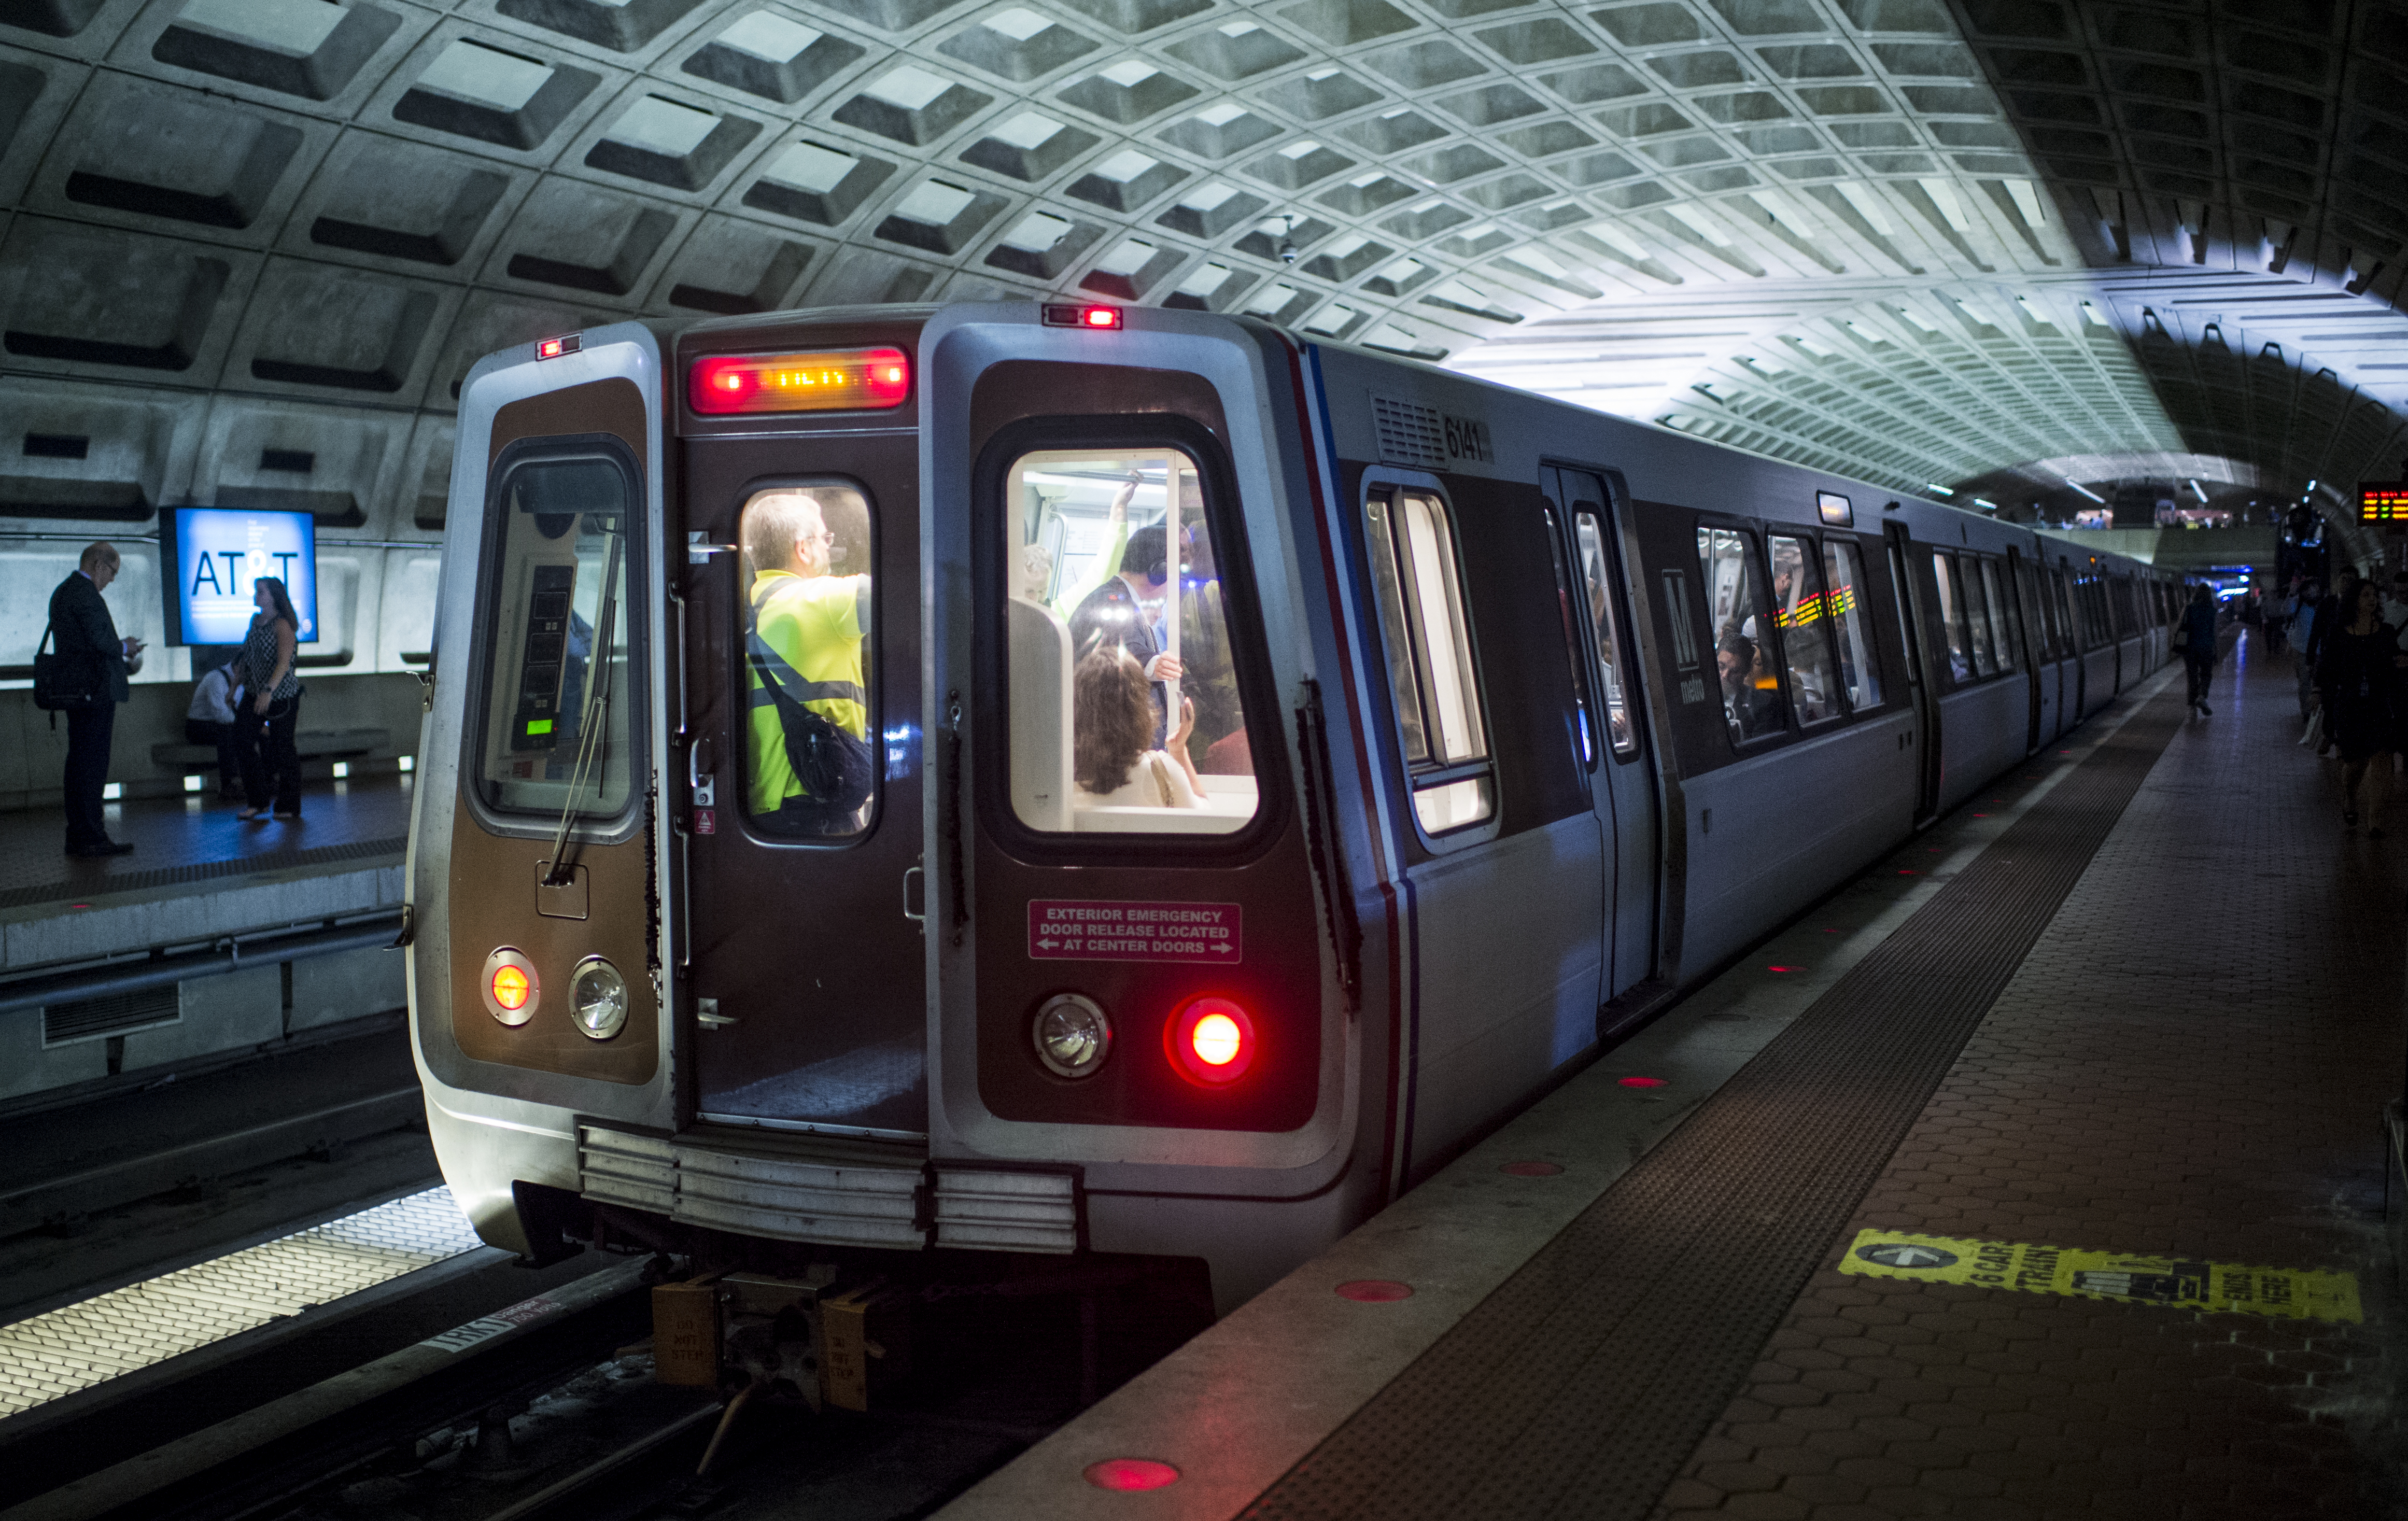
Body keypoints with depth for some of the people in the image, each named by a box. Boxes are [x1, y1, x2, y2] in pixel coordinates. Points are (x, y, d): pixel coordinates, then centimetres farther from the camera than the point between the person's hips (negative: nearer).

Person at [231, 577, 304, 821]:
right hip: (255, 692, 8)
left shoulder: (282, 625, -13)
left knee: (282, 747, -2)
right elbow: (246, 657, 20)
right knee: (242, 741, 1)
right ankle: (256, 802, 12)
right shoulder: (255, 620, 11)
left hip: (282, 694, -8)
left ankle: (289, 807, 8)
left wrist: (269, 691, -34)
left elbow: (284, 663, -23)